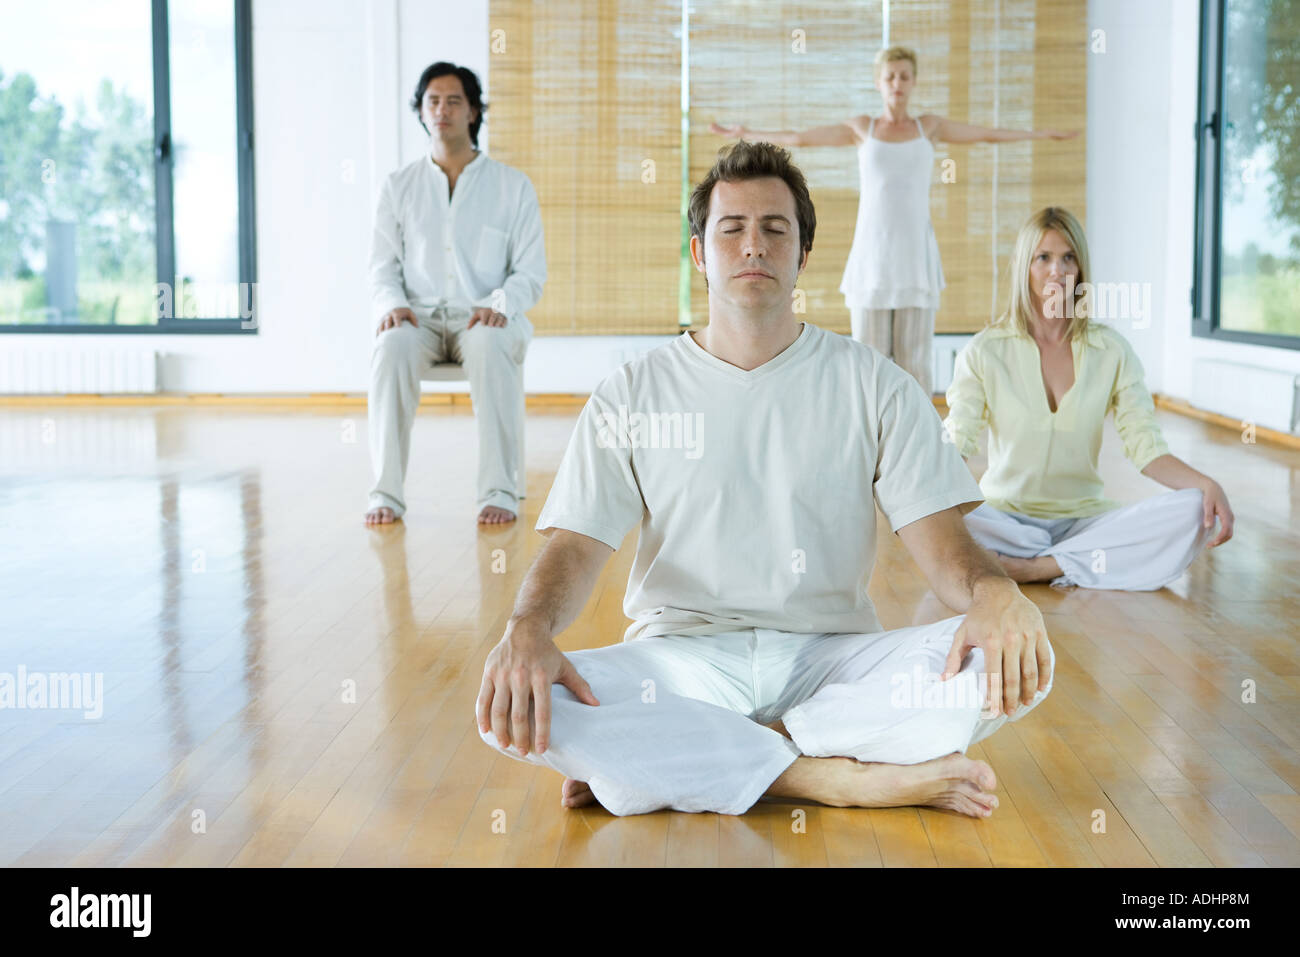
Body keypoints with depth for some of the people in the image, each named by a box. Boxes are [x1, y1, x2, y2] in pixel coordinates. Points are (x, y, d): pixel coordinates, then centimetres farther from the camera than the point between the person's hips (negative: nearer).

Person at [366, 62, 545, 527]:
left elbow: (531, 272, 4)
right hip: (420, 318, 2)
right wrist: (392, 304, -12)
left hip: (484, 319, -1)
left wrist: (498, 305, -17)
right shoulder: (400, 186, 14)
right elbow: (382, 268, 11)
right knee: (391, 348, -34)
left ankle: (500, 492, -35)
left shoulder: (513, 186, 8)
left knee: (492, 347, -38)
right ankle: (386, 493, -31)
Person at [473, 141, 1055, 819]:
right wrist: (528, 626, -25)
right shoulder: (632, 396, 8)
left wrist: (992, 590, -27)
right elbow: (576, 545, -1)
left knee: (1012, 662, -28)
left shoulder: (873, 385, 8)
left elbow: (938, 537, -2)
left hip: (830, 657, 1)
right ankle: (844, 778, -25)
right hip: (681, 657, -1)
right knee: (513, 702, -30)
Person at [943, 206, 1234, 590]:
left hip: (1085, 517, 2)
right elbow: (955, 442, -10)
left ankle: (1037, 567, -21)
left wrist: (1206, 484, -22)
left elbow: (1146, 448, -2)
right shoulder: (984, 351, -1)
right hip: (1005, 517, -2)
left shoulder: (1112, 351, 4)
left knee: (1193, 513, -25)